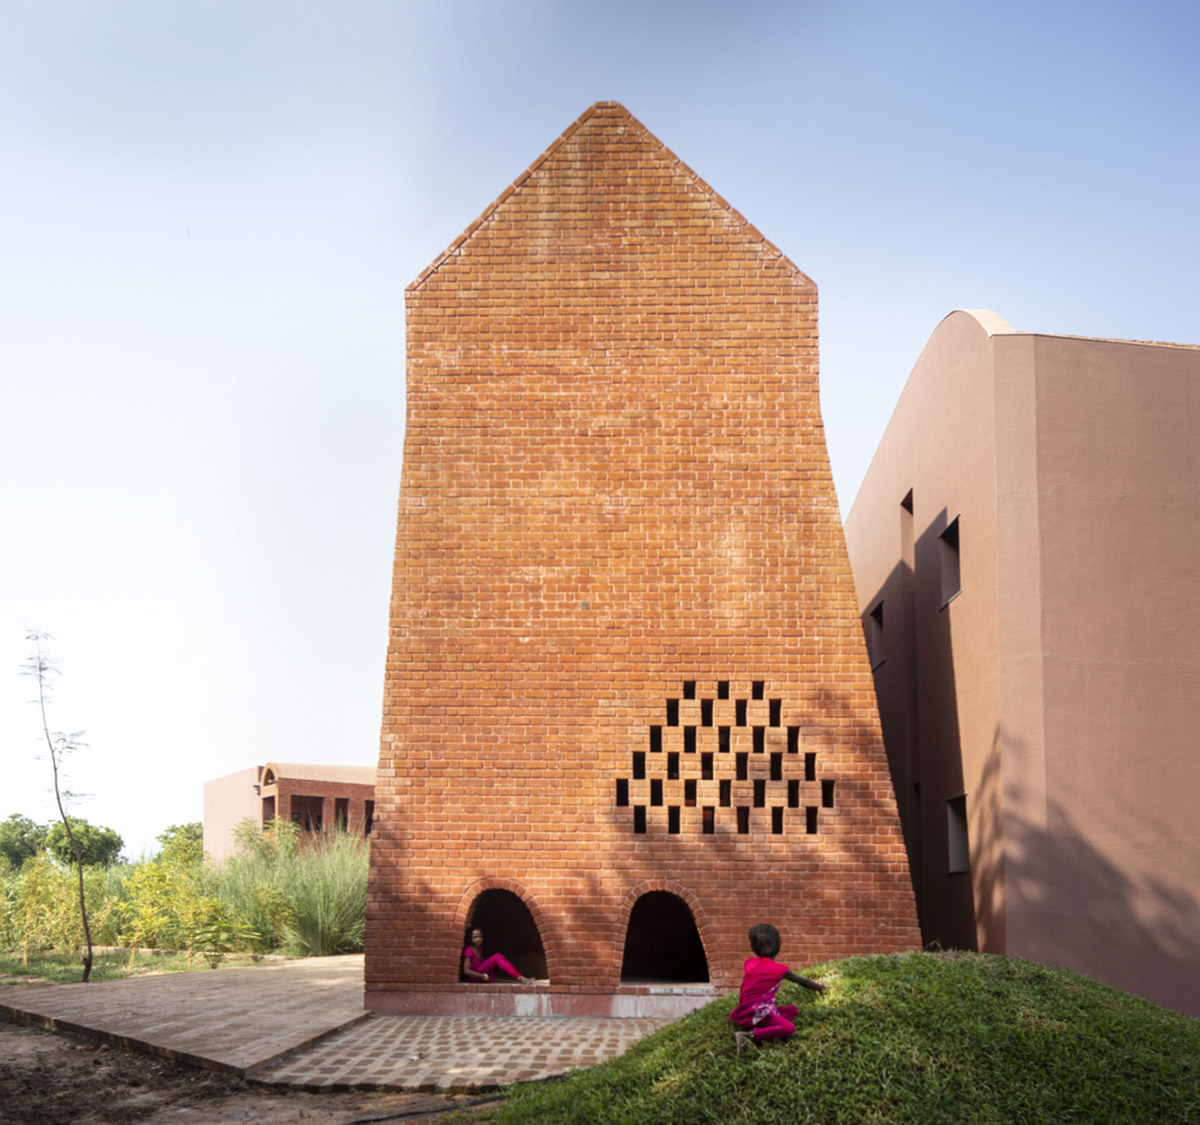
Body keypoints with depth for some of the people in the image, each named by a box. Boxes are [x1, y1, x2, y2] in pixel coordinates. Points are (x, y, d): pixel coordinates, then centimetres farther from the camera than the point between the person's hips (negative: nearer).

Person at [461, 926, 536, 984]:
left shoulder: (479, 949, 16)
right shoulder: (468, 951, -12)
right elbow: (466, 971, -21)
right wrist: (483, 976, -23)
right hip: (473, 978, -9)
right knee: (497, 957, -26)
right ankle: (520, 979, -38)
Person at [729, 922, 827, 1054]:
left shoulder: (749, 963, 13)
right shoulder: (780, 969, -1)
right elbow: (803, 981, 16)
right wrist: (819, 987, 36)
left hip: (745, 1012, 7)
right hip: (759, 1013, -7)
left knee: (793, 1010, 12)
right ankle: (751, 1035, -33)